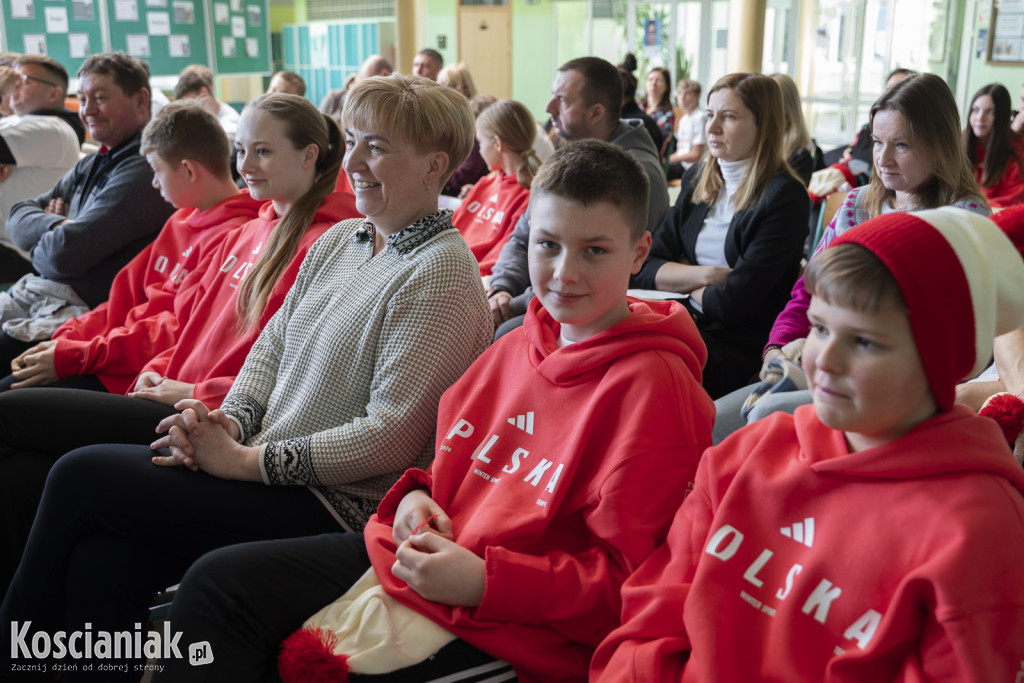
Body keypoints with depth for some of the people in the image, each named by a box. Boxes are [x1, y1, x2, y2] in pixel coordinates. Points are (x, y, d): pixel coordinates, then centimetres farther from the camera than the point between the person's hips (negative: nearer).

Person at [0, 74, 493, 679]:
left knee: (80, 475, -8)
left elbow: (391, 435, -20)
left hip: (338, 505, -7)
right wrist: (230, 419, -4)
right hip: (270, 472, 7)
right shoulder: (339, 240, 12)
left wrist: (243, 460, -16)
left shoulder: (442, 272, -15)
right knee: (99, 560, -15)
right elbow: (274, 343, 17)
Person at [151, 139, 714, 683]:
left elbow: (623, 578, -17)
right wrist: (418, 496, 0)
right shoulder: (517, 347, 9)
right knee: (217, 581, 0)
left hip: (503, 633, -7)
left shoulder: (655, 386, -15)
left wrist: (482, 581, -23)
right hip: (411, 559, 8)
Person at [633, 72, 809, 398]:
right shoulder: (697, 180, 12)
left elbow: (732, 304, -16)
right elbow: (645, 270, 6)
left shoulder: (785, 198, -10)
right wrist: (707, 275, -9)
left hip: (740, 350, -6)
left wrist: (681, 281, 2)